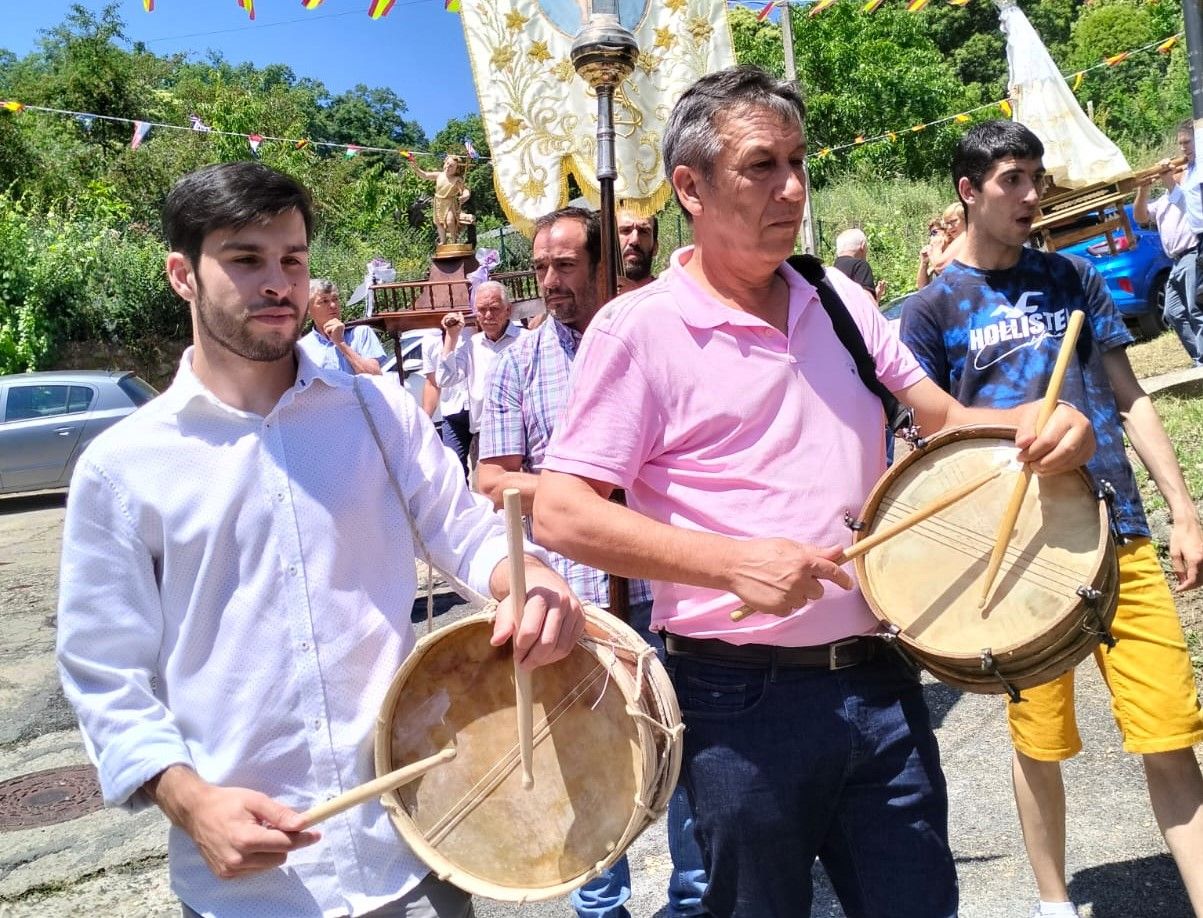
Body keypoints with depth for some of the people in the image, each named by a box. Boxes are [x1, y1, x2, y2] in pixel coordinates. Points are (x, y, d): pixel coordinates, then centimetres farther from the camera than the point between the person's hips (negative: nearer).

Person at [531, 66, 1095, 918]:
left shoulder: (839, 300, 8)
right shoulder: (639, 329, -10)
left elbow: (940, 416, 16)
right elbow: (563, 514, -14)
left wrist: (1031, 423, -5)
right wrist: (734, 562, -22)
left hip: (881, 684, 5)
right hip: (745, 701, -5)